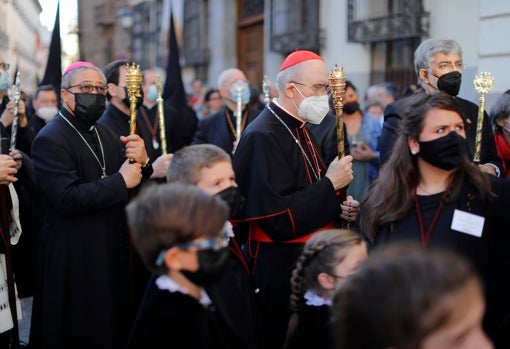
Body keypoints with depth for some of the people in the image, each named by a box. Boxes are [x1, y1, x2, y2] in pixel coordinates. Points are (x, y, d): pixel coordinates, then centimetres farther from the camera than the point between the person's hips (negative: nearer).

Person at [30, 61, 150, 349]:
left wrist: (141, 162, -13)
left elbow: (136, 182, 9)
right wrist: (120, 182, -21)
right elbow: (67, 199, -26)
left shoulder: (104, 134, 11)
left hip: (114, 250, 8)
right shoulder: (50, 140, -14)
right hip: (76, 257, -7)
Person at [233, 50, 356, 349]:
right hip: (280, 270, -9)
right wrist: (330, 184, -17)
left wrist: (337, 208, 3)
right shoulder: (263, 136, -19)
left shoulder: (299, 130, 11)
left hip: (311, 262, 9)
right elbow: (280, 220, -26)